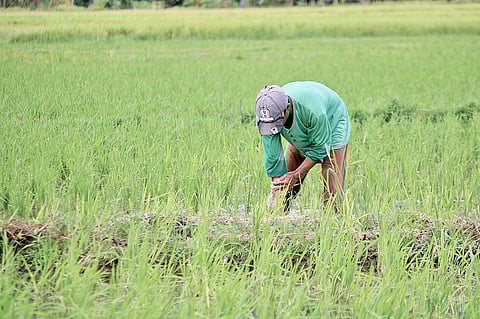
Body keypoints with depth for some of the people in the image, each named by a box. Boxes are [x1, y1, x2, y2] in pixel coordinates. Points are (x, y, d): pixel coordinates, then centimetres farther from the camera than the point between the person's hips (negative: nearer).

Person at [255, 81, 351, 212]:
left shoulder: (312, 110, -42)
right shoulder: (267, 115, -29)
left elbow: (320, 148, -27)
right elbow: (273, 159, -23)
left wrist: (296, 175, -25)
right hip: (300, 138, 4)